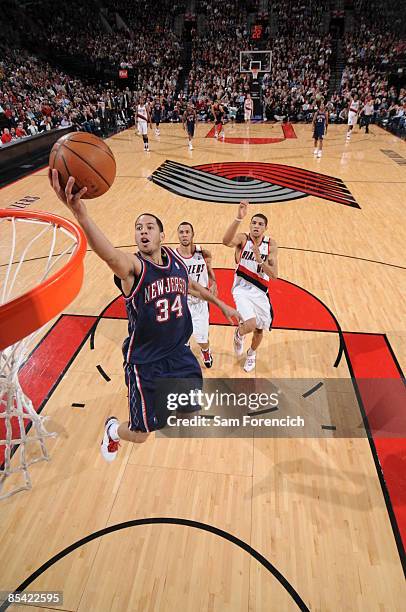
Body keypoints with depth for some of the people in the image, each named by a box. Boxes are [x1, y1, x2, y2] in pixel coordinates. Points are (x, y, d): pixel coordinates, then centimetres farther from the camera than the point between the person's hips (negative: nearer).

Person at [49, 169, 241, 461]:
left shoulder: (174, 259, -2)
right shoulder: (133, 267, -21)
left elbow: (192, 285, 19)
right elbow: (109, 254, -45)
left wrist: (222, 305, 28)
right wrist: (80, 213, -64)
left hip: (179, 352, 5)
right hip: (145, 362, -5)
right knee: (140, 435, 8)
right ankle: (113, 430, 43)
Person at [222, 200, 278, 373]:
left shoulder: (271, 245, -4)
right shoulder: (243, 238, -10)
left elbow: (274, 275, -11)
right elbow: (226, 241, -36)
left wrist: (260, 260, -26)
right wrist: (238, 218, -47)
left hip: (261, 291, 4)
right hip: (242, 288, -3)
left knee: (259, 329, 15)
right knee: (250, 325, -25)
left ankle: (251, 354, 48)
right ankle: (239, 334, 14)